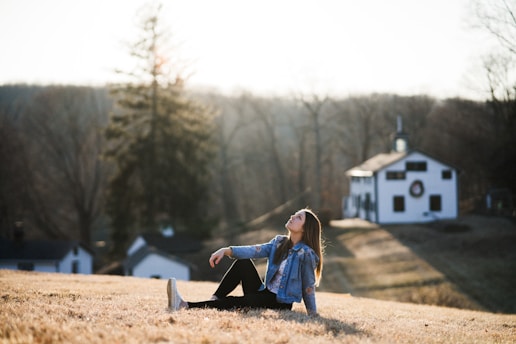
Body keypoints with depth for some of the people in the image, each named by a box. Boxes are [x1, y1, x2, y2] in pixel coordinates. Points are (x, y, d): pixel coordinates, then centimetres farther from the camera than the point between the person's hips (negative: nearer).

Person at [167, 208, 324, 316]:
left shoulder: (306, 254, -14)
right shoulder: (279, 243, 7)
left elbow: (308, 287, -11)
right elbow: (254, 250, -7)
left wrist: (313, 316, -11)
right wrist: (226, 250, -23)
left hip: (281, 304, -7)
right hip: (264, 294, 7)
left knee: (233, 303, -27)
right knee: (243, 262, -15)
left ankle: (185, 306, -33)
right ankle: (214, 301, -20)